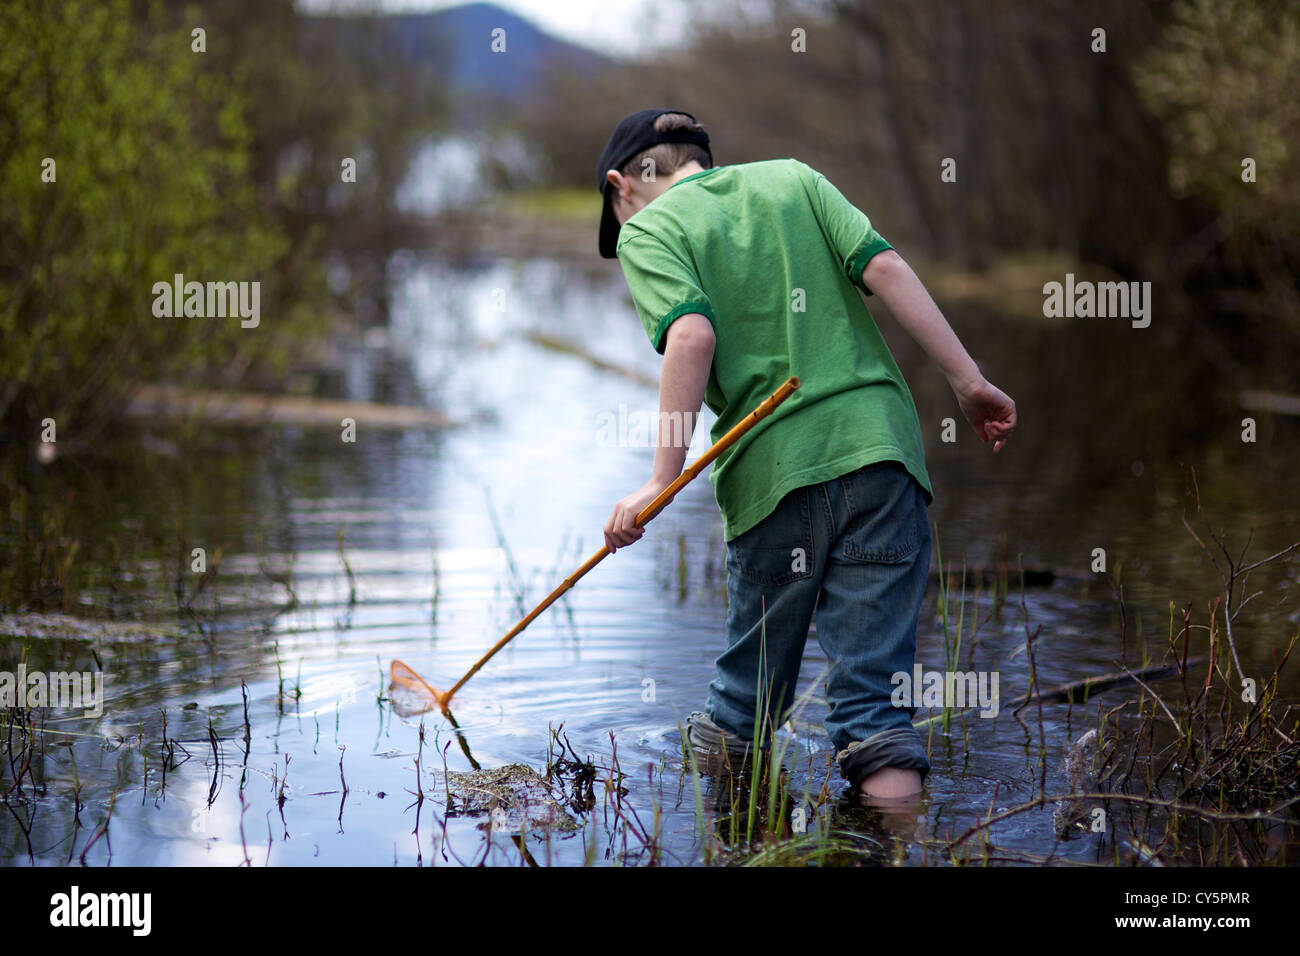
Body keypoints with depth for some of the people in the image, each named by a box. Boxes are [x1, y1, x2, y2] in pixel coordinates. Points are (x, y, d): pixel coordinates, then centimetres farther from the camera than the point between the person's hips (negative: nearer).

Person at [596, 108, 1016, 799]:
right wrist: (967, 380, 3)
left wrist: (663, 480, -13)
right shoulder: (794, 178, 19)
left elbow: (693, 334, -12)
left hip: (776, 470, -3)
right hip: (881, 444, 3)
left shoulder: (646, 230, 6)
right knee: (875, 695, 0)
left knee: (748, 692, 14)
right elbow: (886, 270, 5)